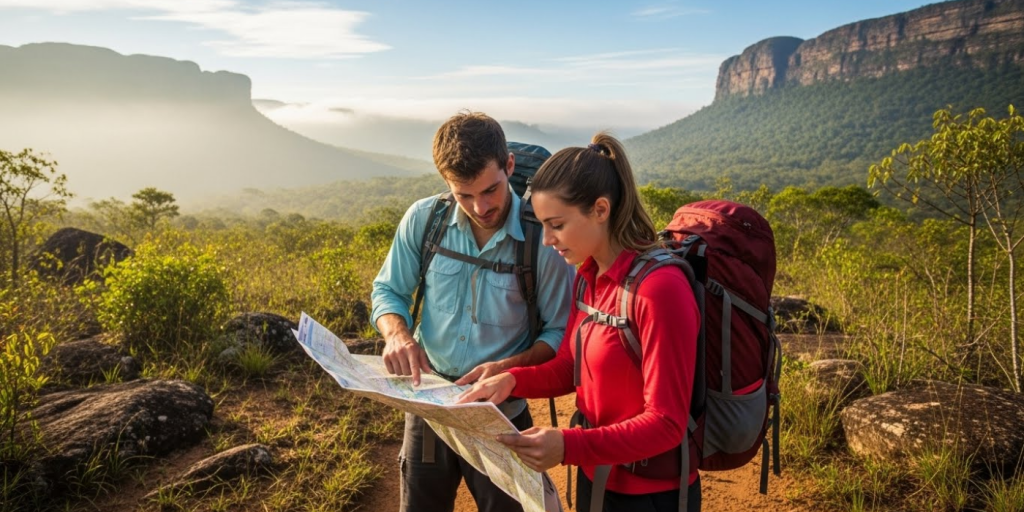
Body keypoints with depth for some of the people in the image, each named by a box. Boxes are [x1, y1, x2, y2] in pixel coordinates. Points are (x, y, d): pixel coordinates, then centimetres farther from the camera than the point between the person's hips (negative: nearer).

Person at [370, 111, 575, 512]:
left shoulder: (543, 237, -18)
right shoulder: (423, 220, -10)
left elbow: (561, 332, -10)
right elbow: (388, 291, 2)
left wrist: (510, 367, -27)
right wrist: (398, 333, -19)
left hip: (502, 415, -2)